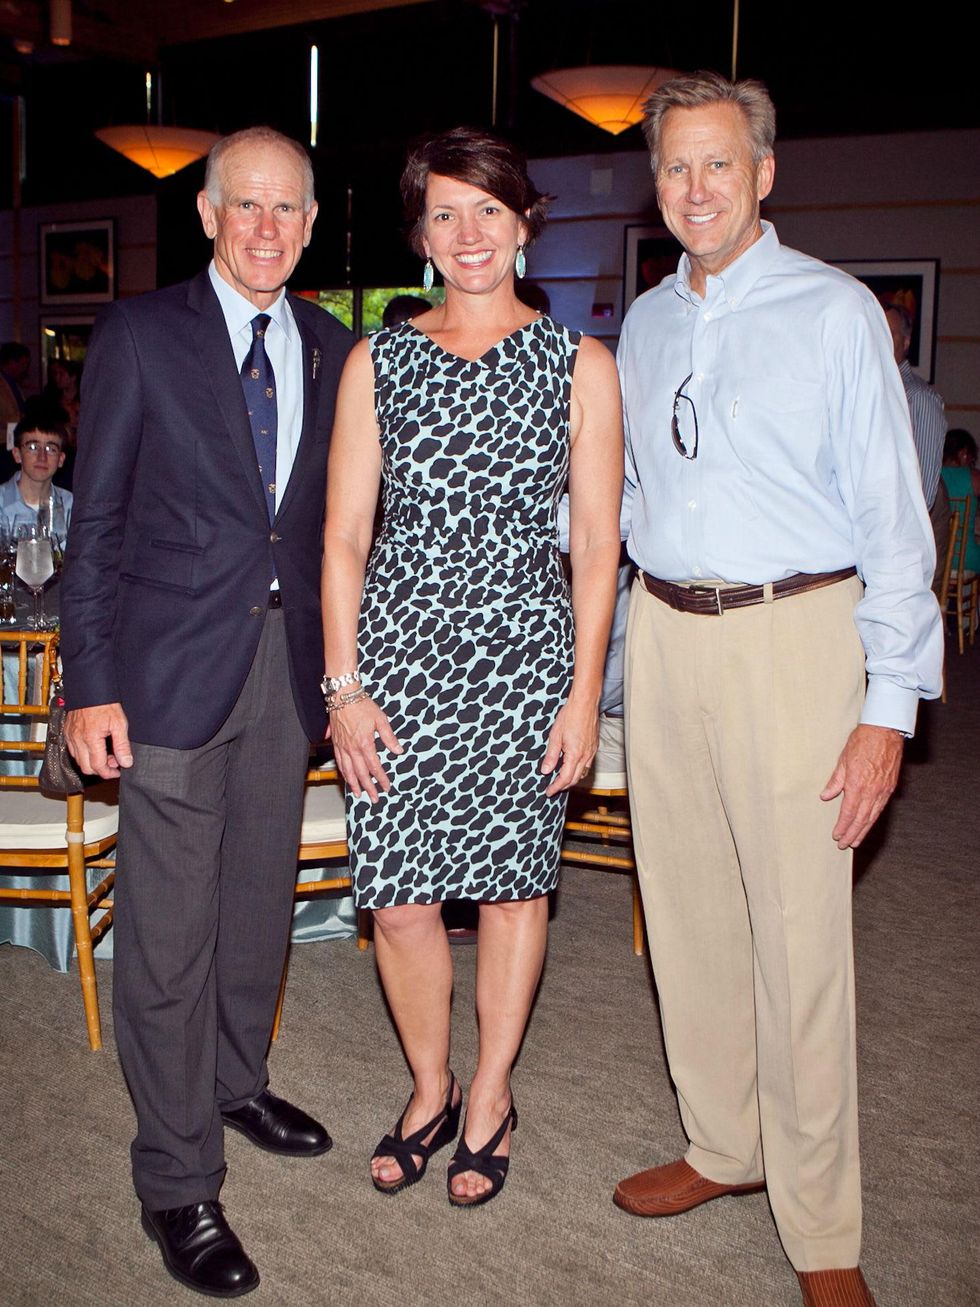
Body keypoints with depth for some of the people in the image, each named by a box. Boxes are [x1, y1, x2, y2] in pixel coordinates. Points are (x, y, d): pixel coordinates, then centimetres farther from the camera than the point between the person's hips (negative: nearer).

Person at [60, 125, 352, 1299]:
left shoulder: (331, 351, 9)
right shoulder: (138, 336, -3)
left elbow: (338, 516, 12)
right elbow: (95, 520, -4)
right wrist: (89, 684, -10)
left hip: (289, 660, 5)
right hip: (174, 662, -4)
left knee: (260, 899, 17)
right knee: (168, 929, 1)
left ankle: (237, 1081, 41)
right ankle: (176, 1180, 15)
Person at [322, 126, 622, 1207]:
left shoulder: (579, 365, 4)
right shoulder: (376, 363, 7)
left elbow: (596, 542, 2)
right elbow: (343, 535, 5)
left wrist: (585, 692, -3)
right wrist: (343, 683, -2)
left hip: (525, 651, -1)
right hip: (398, 643, 1)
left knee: (513, 882, 8)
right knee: (397, 897, 2)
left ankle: (491, 1096, 29)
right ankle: (430, 1090, 27)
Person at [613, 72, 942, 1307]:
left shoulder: (836, 311, -4)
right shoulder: (644, 323, 13)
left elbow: (891, 514, -7)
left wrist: (889, 706, -13)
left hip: (789, 634, -5)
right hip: (663, 635, 6)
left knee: (798, 932, -3)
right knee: (685, 907, 12)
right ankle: (723, 1145, 31)